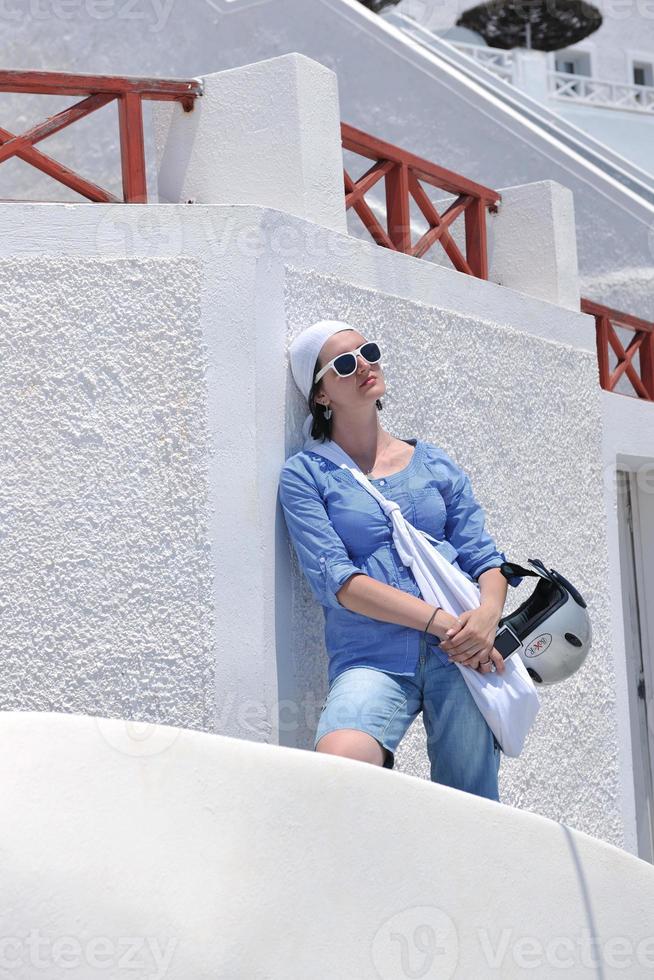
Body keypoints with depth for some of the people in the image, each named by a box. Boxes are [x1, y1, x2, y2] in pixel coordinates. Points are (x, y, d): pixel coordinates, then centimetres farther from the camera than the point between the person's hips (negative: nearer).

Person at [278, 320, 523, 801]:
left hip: (461, 653, 3)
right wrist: (440, 622, -15)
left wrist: (488, 614, -12)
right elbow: (335, 579, -5)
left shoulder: (434, 462, 18)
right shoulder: (307, 474, 7)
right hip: (373, 660, -3)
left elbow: (484, 557, 12)